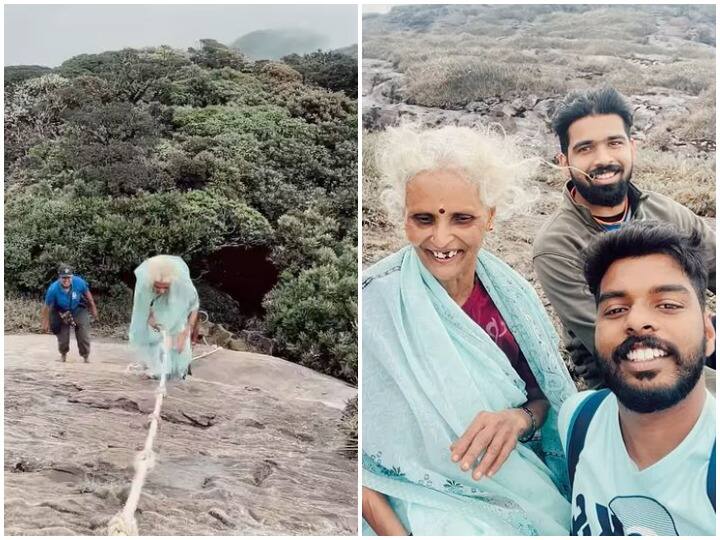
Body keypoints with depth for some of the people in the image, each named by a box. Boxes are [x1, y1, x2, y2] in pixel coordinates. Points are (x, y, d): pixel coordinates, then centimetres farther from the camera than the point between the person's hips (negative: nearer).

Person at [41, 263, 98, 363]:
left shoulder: (79, 282, -29)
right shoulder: (53, 289, -32)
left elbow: (87, 293, -7)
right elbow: (47, 307, -16)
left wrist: (93, 308, 5)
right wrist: (45, 323, -6)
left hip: (79, 310, 0)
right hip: (62, 314, 0)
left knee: (84, 335, -5)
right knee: (63, 338, 7)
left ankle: (86, 355, 20)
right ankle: (63, 354, 40)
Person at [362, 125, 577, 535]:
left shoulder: (510, 293, -3)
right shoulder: (375, 304, -15)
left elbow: (547, 396, 6)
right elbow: (362, 451, -11)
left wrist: (520, 418, -16)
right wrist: (396, 532, -21)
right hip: (425, 499, -5)